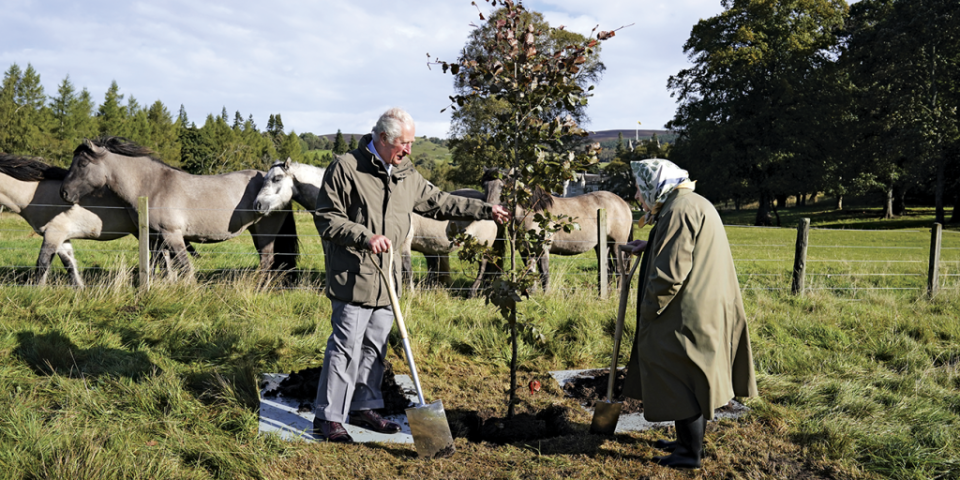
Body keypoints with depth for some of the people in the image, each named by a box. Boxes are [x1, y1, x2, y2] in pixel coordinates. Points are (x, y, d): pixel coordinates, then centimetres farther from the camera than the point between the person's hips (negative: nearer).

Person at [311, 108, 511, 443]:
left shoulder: (405, 174, 13)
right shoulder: (346, 168, -8)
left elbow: (438, 202, 22)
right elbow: (326, 217, -10)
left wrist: (485, 211, 21)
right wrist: (365, 237, -22)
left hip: (386, 277, 7)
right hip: (354, 276, -7)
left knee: (375, 345, 14)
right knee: (346, 346, -6)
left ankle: (363, 407, 27)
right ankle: (328, 418, 5)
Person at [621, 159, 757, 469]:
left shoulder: (679, 211, -19)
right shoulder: (693, 204, 14)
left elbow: (671, 272, -24)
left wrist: (648, 310, -13)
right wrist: (648, 248, 18)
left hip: (690, 314, -11)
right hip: (704, 311, 11)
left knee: (683, 381, 0)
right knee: (695, 380, 19)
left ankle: (690, 455, 12)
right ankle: (689, 442, 32)